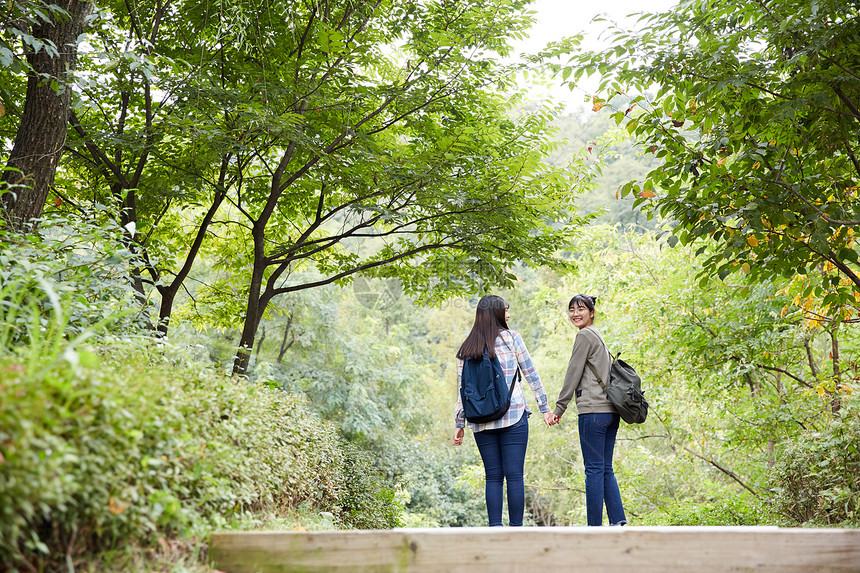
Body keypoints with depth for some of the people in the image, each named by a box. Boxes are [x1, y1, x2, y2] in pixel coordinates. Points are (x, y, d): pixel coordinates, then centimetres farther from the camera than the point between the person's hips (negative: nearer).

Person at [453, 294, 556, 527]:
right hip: (513, 417, -3)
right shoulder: (511, 337, 1)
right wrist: (545, 407, 9)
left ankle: (495, 527, 5)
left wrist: (460, 424, 13)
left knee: (493, 476, 8)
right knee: (514, 475, 1)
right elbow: (531, 374, 4)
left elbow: (462, 389, 8)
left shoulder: (466, 348, 9)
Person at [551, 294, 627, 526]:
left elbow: (573, 375, -7)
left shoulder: (584, 336, -5)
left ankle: (595, 527, -3)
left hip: (593, 410, -9)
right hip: (611, 411, 9)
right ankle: (619, 522, 6)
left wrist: (559, 409, -3)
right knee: (606, 470, 10)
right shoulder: (599, 336, 22)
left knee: (594, 469, -6)